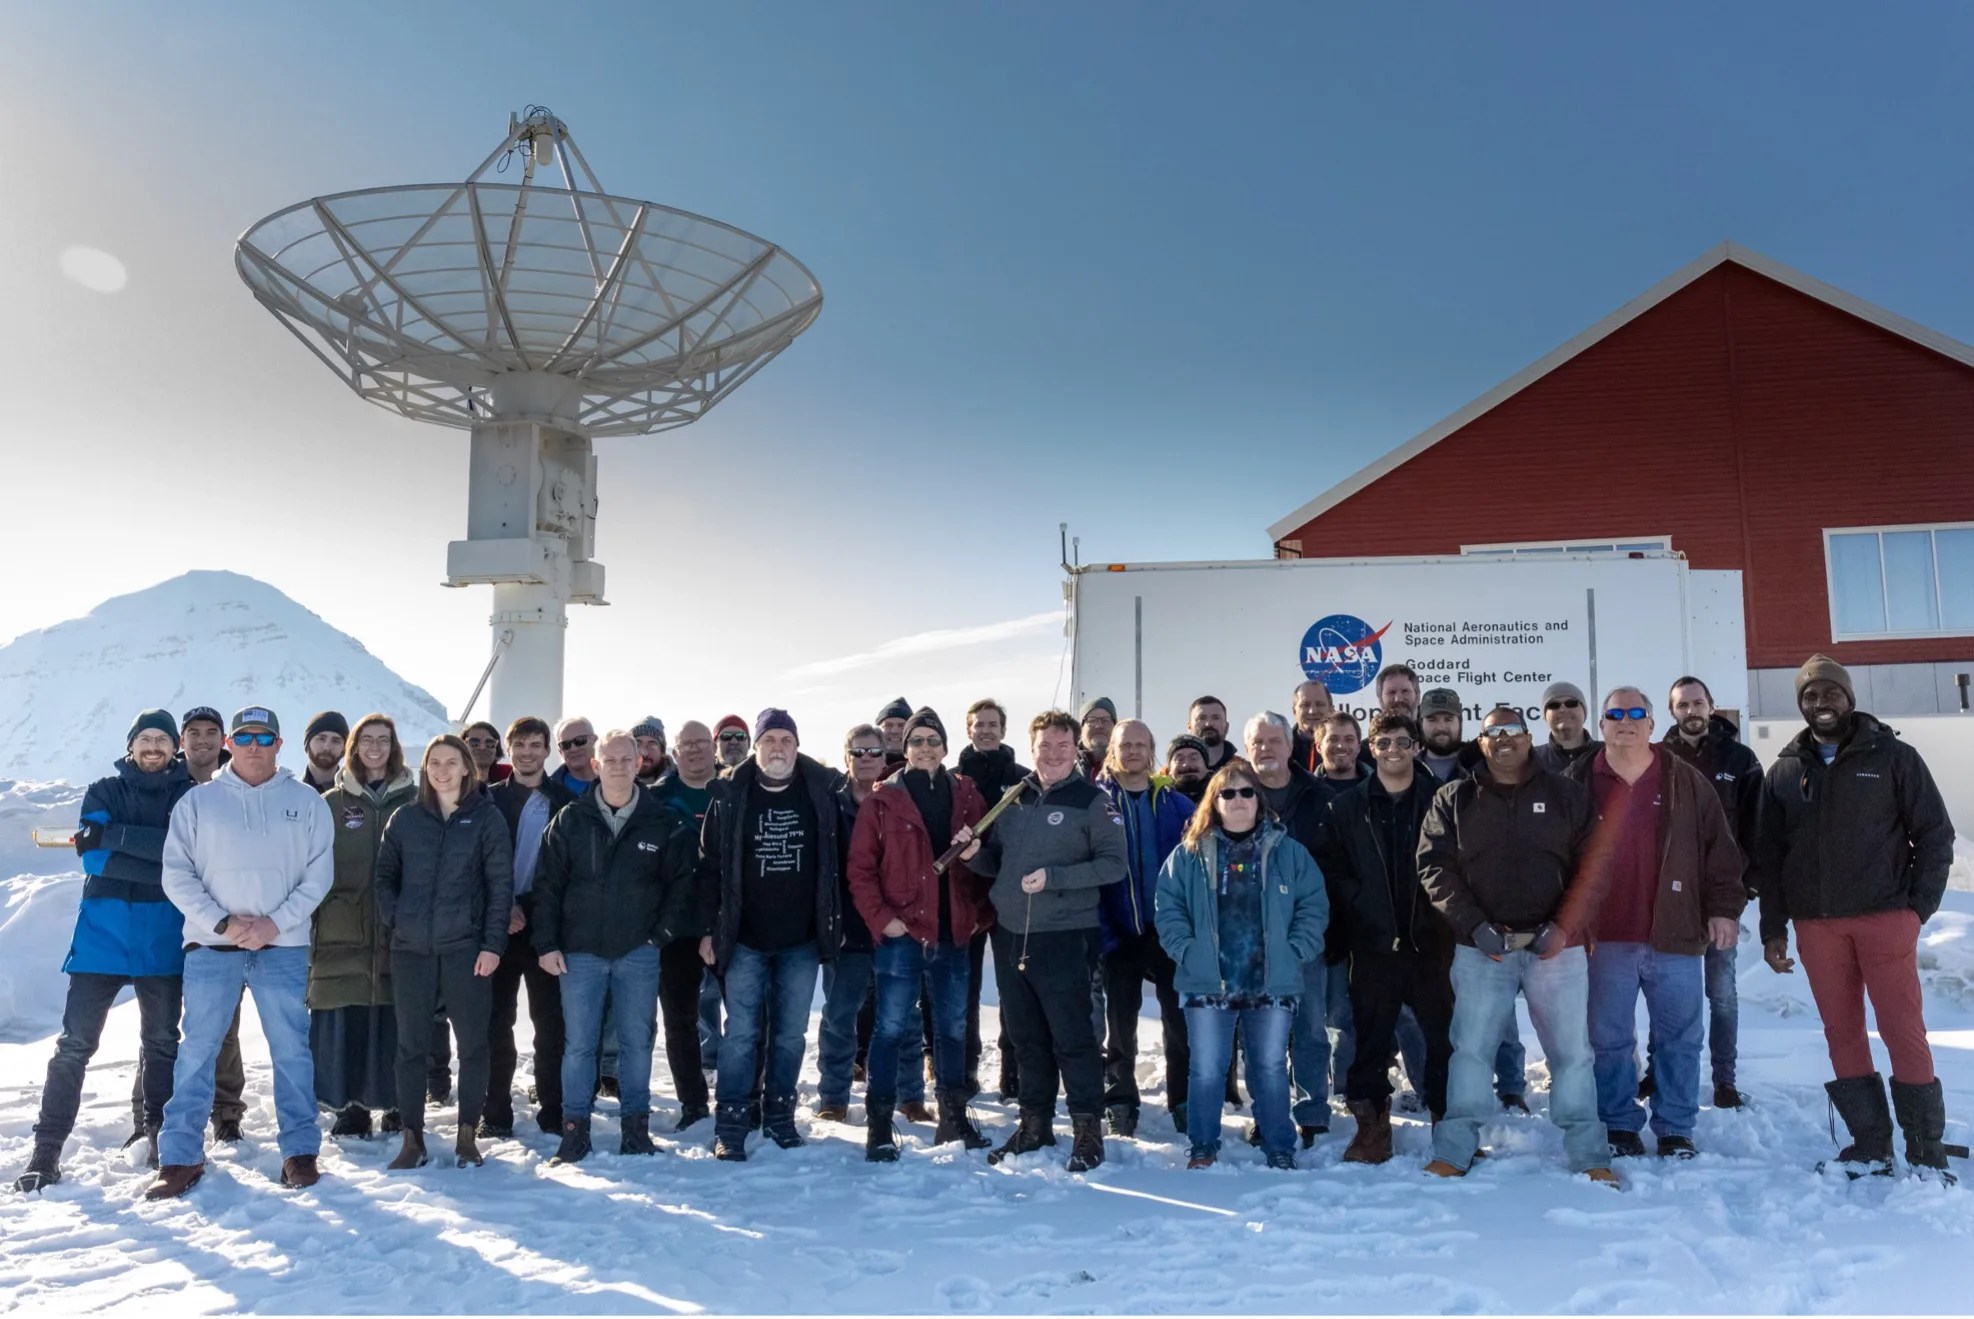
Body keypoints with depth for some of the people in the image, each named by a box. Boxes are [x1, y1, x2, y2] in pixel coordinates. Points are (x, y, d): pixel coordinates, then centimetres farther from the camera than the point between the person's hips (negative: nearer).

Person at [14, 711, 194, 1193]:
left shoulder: (188, 796, 4)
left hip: (163, 940, 0)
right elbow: (93, 858, -7)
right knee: (75, 1043, -2)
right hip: (102, 933, 0)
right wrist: (159, 859, -17)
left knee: (162, 1041, 9)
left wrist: (115, 836, -17)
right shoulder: (104, 792, 7)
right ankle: (47, 1147, 7)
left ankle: (159, 1132, 23)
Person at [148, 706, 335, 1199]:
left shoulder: (307, 802, 5)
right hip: (211, 945, 0)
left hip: (283, 945, 0)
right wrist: (222, 923, -10)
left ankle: (300, 1151, 12)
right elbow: (177, 875, 0)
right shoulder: (198, 801, 5)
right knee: (197, 1050, 3)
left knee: (292, 1049, 2)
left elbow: (319, 874, 1)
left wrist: (276, 922, -11)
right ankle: (181, 1157, 13)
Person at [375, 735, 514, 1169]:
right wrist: (394, 918, 0)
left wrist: (493, 943, -8)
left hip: (466, 949, -2)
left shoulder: (486, 817, 0)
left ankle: (467, 1135, 16)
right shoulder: (405, 817, 8)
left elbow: (500, 884, -3)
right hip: (411, 949, 2)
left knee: (472, 1043, 3)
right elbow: (385, 873, 15)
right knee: (411, 1044, 7)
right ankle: (412, 1137, 18)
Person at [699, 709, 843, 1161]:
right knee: (741, 1033, -1)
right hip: (745, 940, -2)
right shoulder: (730, 796, -4)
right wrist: (708, 929, -5)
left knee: (791, 1034, 11)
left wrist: (836, 924, 6)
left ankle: (779, 1115, 25)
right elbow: (710, 865, -2)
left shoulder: (821, 793, 0)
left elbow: (836, 862, 6)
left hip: (802, 940, 2)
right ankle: (730, 1127, 7)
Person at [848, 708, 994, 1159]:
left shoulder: (967, 796, 7)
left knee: (953, 1027, 14)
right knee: (891, 1028, -2)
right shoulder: (883, 799, -2)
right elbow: (860, 868, -5)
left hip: (953, 933, 4)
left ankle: (954, 1117, 27)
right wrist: (881, 918, -12)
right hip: (902, 934, -4)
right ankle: (879, 1127, 6)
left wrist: (980, 913, 4)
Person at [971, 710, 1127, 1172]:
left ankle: (1088, 1129, 10)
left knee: (1072, 1034, -1)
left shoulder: (1092, 800, -4)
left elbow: (1115, 864, -11)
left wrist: (1053, 877, -18)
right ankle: (1035, 1123, 26)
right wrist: (974, 854, -3)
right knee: (1025, 1034, 13)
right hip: (1010, 934, 5)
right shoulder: (1015, 799, 12)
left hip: (1064, 937, -5)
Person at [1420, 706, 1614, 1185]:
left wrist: (1564, 927, -10)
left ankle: (1589, 1154, 17)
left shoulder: (1566, 795, 6)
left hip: (1555, 945, 0)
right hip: (1482, 947, 0)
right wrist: (1474, 926, -11)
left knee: (1571, 1051, 5)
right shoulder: (1453, 800, 7)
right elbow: (1434, 866, 0)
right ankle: (1453, 1151, 10)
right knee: (1471, 1048, 2)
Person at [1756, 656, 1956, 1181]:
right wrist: (1773, 928, 5)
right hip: (1816, 924, 3)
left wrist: (1919, 906, -6)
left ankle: (1927, 1153, 7)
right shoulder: (1784, 772, 9)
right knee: (1842, 1033, 6)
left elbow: (1935, 834, 2)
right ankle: (1869, 1147, 14)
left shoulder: (1893, 757, 2)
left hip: (1885, 917, -3)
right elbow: (1768, 857, 9)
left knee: (1904, 1032, -2)